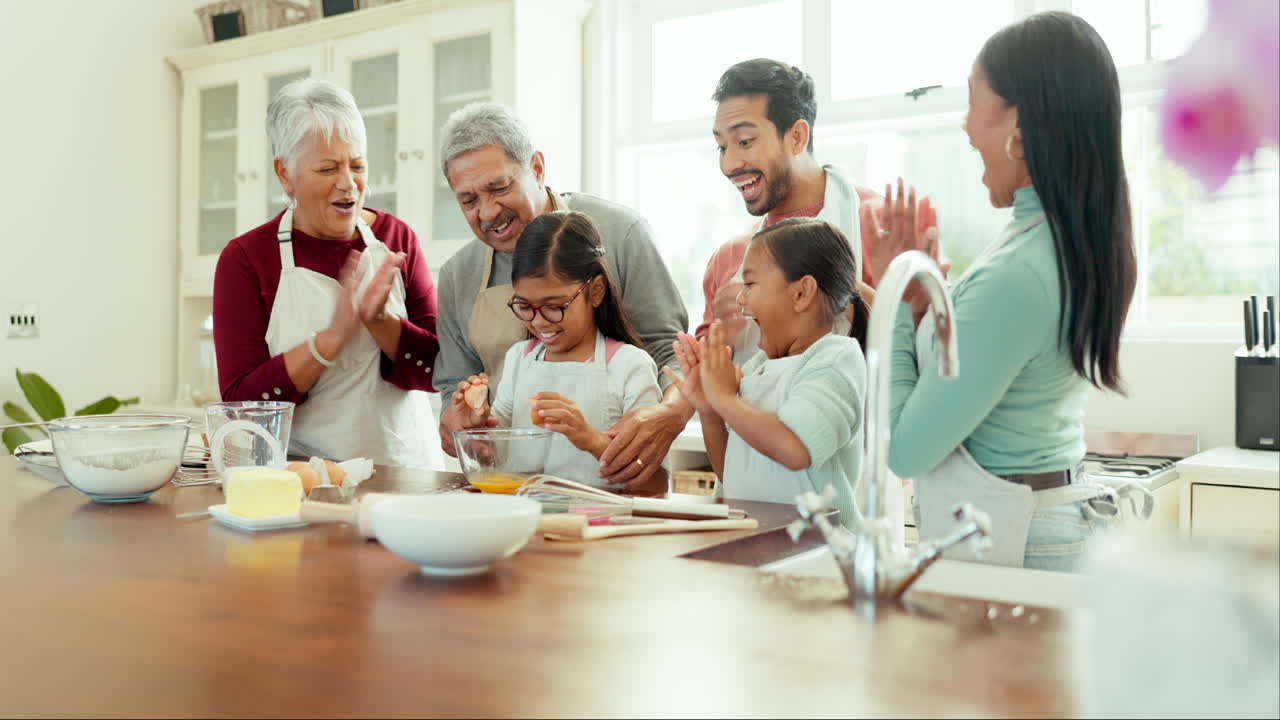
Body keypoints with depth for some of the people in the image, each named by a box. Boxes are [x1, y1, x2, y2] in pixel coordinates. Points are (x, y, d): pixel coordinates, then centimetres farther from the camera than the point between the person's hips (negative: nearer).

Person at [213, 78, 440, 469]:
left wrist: (380, 321, -14)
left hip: (403, 466, 2)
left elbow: (438, 371, 2)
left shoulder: (397, 239, 7)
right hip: (299, 475, -2)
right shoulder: (245, 257, 0)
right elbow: (240, 400, -8)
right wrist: (332, 337, -18)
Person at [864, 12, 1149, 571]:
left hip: (1003, 544, -8)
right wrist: (919, 291, 1)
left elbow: (904, 450, -19)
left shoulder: (1014, 277, -27)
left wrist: (893, 296, -12)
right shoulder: (1087, 242, 1)